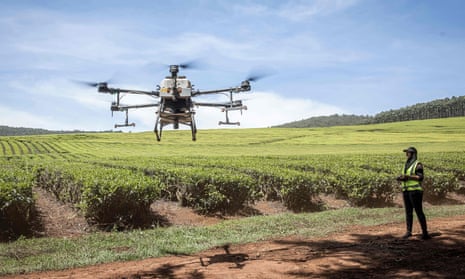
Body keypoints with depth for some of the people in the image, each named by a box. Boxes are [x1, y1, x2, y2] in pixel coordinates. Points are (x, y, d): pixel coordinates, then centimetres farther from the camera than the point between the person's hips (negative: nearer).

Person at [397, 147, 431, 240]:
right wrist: (401, 178, -1)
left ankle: (425, 232, -1)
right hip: (406, 190, 8)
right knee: (408, 211, 8)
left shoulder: (418, 164, -8)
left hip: (415, 190, -8)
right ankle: (408, 231, 13)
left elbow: (420, 178, -16)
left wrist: (408, 176, -22)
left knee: (419, 212, -7)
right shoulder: (407, 164, 16)